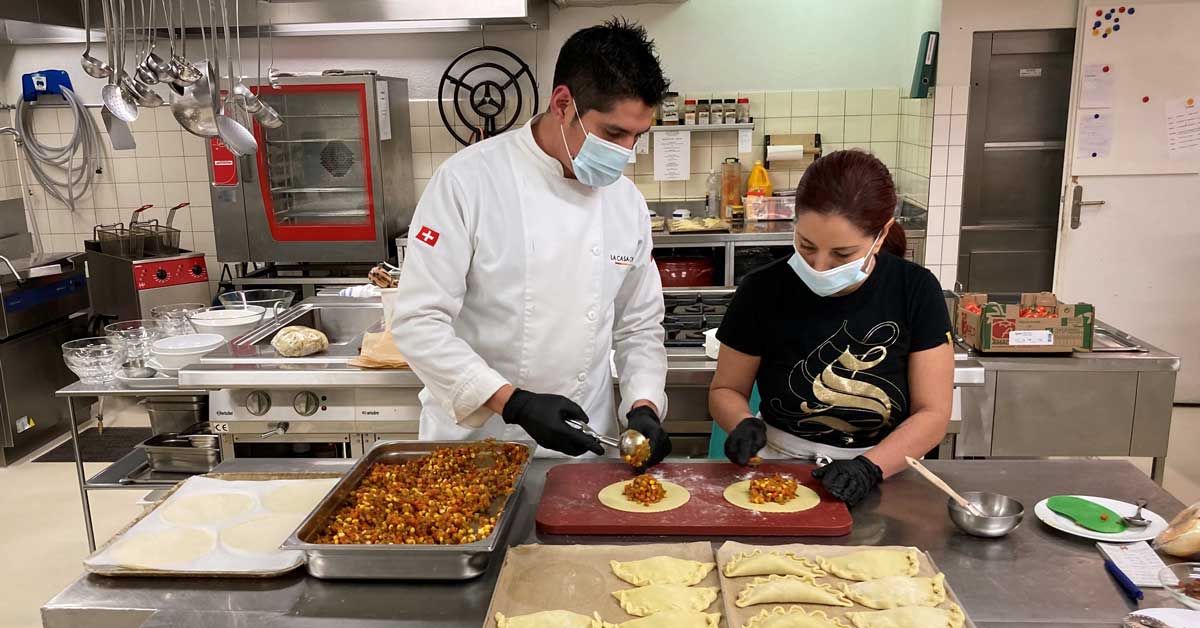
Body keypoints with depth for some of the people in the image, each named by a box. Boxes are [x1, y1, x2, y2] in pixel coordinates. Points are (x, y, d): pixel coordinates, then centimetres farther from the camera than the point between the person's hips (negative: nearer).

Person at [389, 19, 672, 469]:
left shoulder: (628, 202, -1)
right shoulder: (469, 180, -17)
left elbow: (639, 327, 8)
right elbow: (419, 322, -17)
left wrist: (644, 408, -8)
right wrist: (514, 403, -24)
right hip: (474, 439, -3)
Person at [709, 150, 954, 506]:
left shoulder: (916, 292, -6)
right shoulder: (764, 290, -7)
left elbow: (932, 413, -4)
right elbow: (726, 389, 5)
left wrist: (870, 466, -20)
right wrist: (744, 424, -16)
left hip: (884, 472, 2)